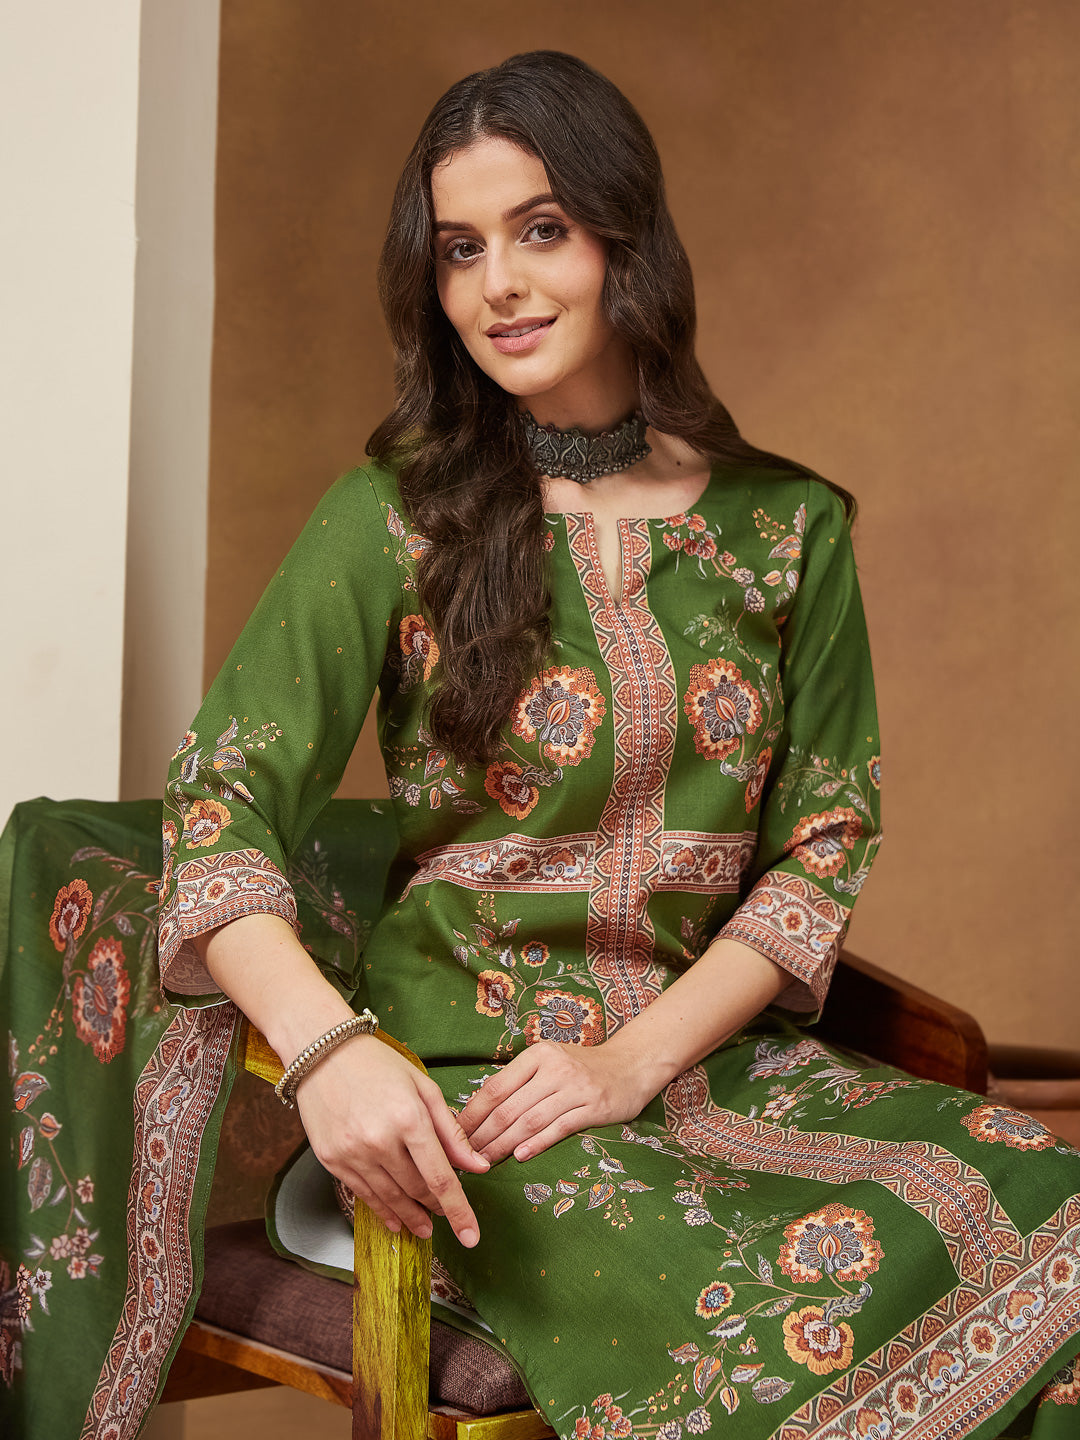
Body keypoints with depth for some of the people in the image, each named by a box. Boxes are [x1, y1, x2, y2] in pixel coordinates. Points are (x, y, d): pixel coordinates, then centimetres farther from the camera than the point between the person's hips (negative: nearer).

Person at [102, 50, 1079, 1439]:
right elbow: (221, 803, -6)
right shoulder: (394, 515, 0)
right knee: (820, 1292, -31)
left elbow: (827, 841, 6)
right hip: (462, 1079, -4)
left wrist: (640, 1055, -9)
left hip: (716, 1052, 4)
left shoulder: (789, 527, 8)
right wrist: (329, 1046, -25)